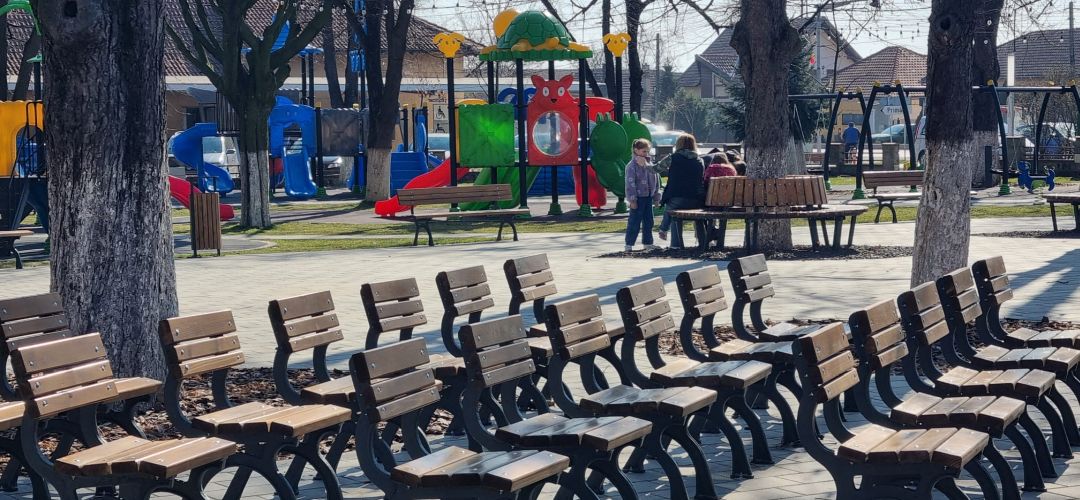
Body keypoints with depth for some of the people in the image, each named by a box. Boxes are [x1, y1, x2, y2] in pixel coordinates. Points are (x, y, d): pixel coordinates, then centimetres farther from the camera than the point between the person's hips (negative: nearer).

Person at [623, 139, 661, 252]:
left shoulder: (650, 165, 12)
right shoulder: (632, 166, -9)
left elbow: (656, 181, 17)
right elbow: (630, 183, -13)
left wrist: (656, 197, 13)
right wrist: (632, 199, -17)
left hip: (648, 197, 7)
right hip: (638, 198, -7)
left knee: (648, 221, 12)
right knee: (634, 222, -5)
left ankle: (648, 243, 21)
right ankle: (629, 244, 0)